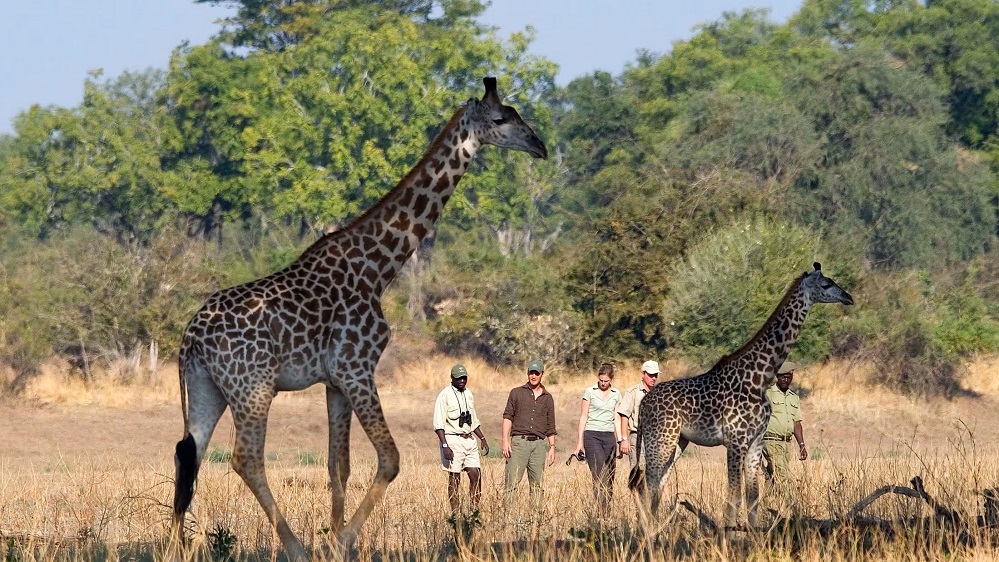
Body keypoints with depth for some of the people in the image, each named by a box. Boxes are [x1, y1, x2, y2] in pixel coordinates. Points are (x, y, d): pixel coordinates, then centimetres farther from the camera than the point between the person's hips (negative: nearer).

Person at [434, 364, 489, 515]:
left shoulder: (468, 394, 14)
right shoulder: (445, 395, -9)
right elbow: (438, 424, -14)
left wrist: (482, 438, 20)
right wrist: (445, 446, -22)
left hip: (469, 440, 7)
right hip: (453, 440, -7)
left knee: (476, 475, 1)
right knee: (454, 479, -3)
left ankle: (475, 510, 7)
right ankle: (455, 515, 0)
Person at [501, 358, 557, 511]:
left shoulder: (547, 398, 15)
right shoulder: (517, 393, 8)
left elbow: (551, 426, 18)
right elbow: (507, 417, 2)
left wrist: (552, 447, 10)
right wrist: (505, 440, -9)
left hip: (539, 444, 2)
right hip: (519, 442, -2)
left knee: (537, 484, 0)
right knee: (512, 481, -10)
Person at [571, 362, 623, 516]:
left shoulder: (616, 394, 11)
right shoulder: (590, 392, 2)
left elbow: (617, 419, 15)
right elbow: (583, 417, 3)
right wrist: (580, 443, -1)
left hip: (609, 437, 4)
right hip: (592, 435, -4)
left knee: (609, 480, -1)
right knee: (600, 477, -15)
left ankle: (607, 514, 5)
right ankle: (603, 513, -19)